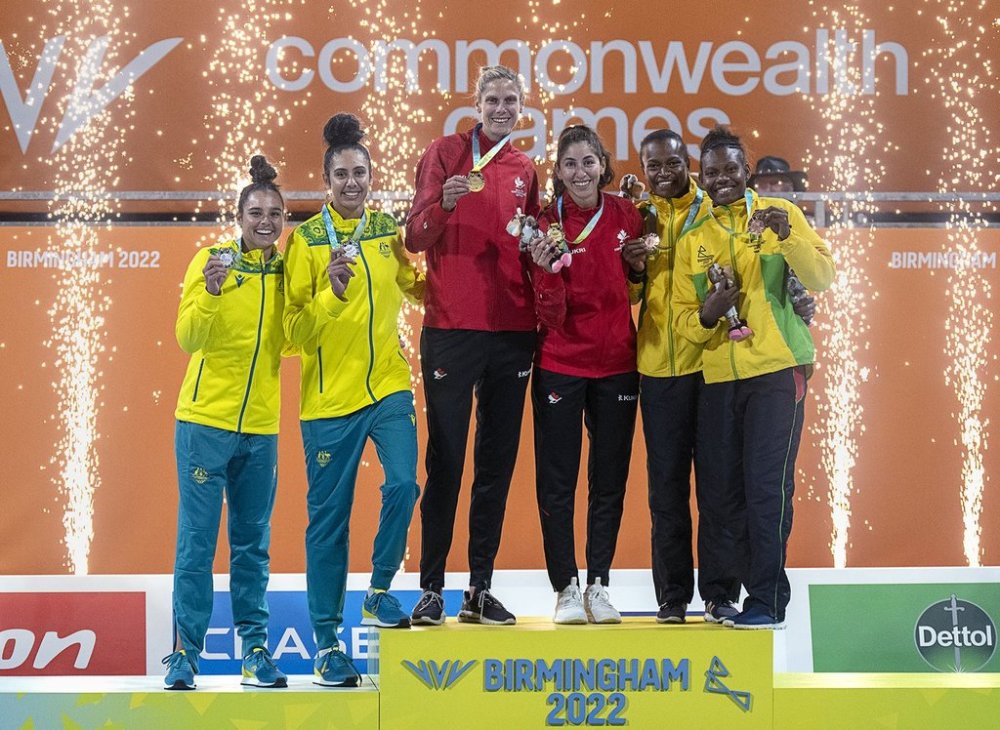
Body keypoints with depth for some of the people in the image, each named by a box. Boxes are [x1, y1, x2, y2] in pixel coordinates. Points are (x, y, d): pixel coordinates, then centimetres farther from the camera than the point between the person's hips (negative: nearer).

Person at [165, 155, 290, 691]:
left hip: (260, 426, 4)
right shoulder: (212, 260, -5)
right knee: (197, 541, -2)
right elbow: (188, 338, -12)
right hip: (205, 420, -4)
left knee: (252, 544, 9)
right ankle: (185, 652, 5)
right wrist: (209, 295, -29)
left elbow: (290, 341, 10)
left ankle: (254, 647, 16)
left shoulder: (285, 270, 7)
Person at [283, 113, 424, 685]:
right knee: (329, 519, 4)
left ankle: (379, 593, 7)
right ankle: (328, 643, 13)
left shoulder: (389, 229, 7)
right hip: (329, 398, -2)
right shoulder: (307, 239, -3)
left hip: (388, 386, 3)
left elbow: (416, 289, 19)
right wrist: (331, 292, -24)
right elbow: (297, 332, -8)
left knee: (404, 483, -17)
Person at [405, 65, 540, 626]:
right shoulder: (446, 154, 1)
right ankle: (432, 588, 3)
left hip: (513, 331, 4)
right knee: (446, 461, -2)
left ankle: (481, 589, 13)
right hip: (453, 329, -4)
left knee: (498, 463, 7)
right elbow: (416, 238, -6)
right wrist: (444, 204, -25)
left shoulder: (526, 170, 13)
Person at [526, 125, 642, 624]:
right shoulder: (548, 224, -7)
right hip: (560, 367, -2)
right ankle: (566, 588, 10)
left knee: (610, 481, 8)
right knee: (556, 483, 0)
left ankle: (599, 586, 18)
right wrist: (548, 270, -29)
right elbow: (552, 316, -15)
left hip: (616, 365, 2)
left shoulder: (626, 216, -1)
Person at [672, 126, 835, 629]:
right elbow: (682, 317, 8)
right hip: (717, 378, 4)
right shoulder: (693, 239, 11)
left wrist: (788, 236, -21)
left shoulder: (779, 214, 4)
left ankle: (767, 601, -3)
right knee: (722, 487, 6)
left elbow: (822, 279, -5)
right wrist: (707, 315, -14)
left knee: (767, 486, -8)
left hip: (777, 370, -3)